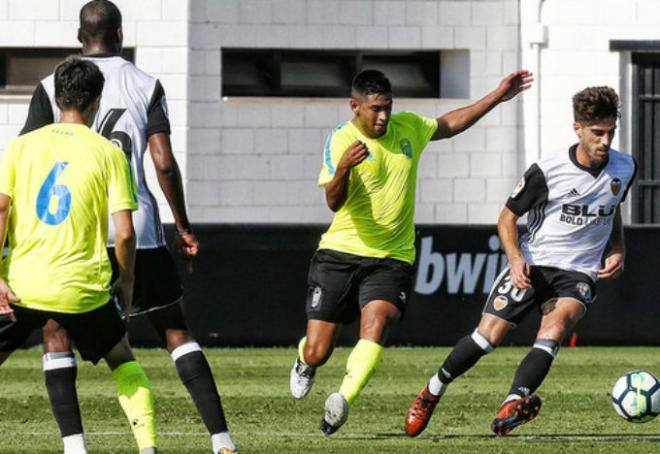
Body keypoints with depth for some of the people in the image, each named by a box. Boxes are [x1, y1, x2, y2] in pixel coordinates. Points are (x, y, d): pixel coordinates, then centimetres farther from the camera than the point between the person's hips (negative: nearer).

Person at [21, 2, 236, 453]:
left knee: (57, 331, 12)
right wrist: (183, 228, 7)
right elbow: (164, 163, -3)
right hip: (138, 229, 1)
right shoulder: (146, 85, 4)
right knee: (176, 331, 8)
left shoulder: (52, 87, 3)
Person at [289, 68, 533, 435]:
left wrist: (497, 97, 23)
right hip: (341, 253, -2)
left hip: (392, 258, 2)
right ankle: (305, 363, 38)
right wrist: (343, 169, -42)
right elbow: (334, 202, -21)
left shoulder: (409, 129, 6)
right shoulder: (341, 140, -10)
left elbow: (450, 125, 26)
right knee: (317, 353, 0)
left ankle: (343, 399, -40)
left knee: (376, 323, -28)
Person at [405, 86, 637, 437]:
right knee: (489, 335, -11)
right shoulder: (547, 170, -13)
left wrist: (618, 252, 4)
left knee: (557, 324, -29)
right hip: (533, 264, -2)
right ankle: (432, 393, 13)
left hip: (579, 272, 2)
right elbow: (508, 215, -2)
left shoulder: (624, 168, 0)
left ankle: (515, 402, -40)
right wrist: (515, 259, -18)